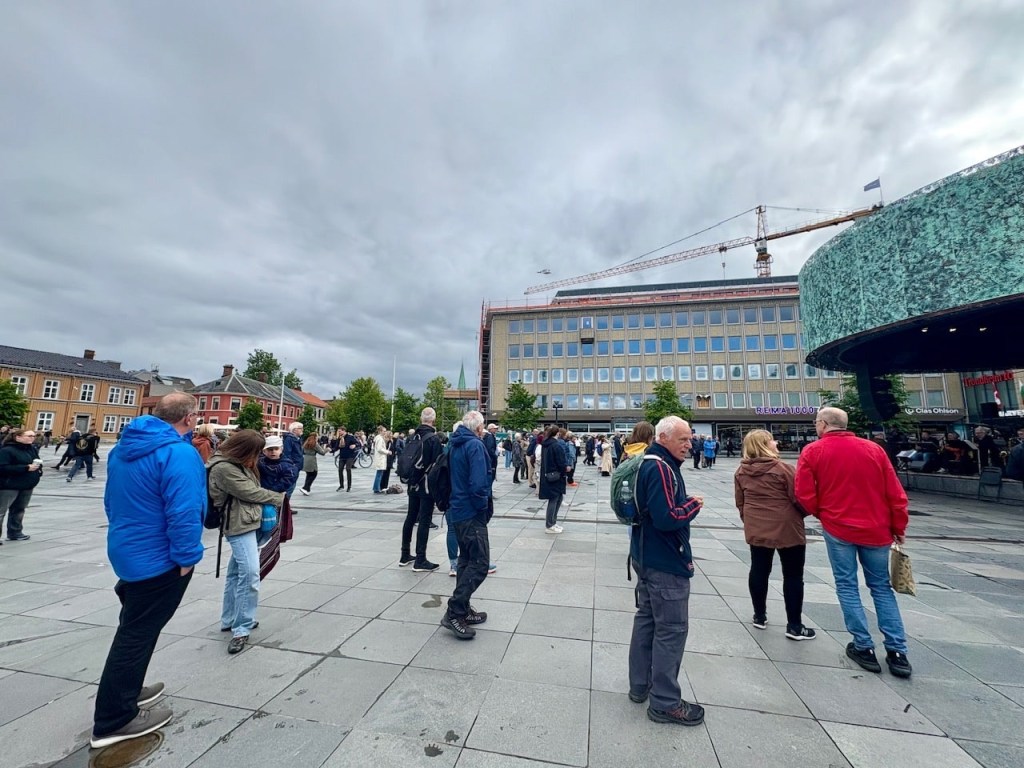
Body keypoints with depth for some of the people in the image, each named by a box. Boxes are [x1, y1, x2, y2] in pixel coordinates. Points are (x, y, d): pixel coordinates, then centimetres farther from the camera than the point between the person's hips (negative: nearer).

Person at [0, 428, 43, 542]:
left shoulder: (33, 449, 8)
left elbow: (37, 462, 23)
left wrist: (38, 468, 1)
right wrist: (26, 468, -23)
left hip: (27, 485, 7)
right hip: (9, 486, -7)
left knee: (19, 510, 17)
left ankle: (15, 533, 27)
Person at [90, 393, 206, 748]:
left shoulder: (124, 447, 5)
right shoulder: (179, 453, -26)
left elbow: (112, 500, 16)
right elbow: (183, 513, -29)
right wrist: (187, 558, -17)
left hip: (127, 551, 9)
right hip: (159, 560, -9)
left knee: (134, 628, 26)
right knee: (137, 634, 5)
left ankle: (125, 691, 42)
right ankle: (114, 720, 20)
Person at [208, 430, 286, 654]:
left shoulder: (240, 463, 12)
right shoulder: (223, 468, -17)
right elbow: (250, 492, -16)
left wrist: (272, 503, 0)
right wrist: (279, 498, -4)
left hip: (248, 523, 10)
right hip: (239, 526, -10)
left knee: (236, 573, 18)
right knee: (250, 574, -12)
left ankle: (230, 620, 30)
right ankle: (241, 629, -3)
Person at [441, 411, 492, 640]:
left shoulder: (454, 445, 11)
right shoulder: (475, 445, -17)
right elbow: (478, 483, -26)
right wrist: (483, 506, -11)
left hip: (457, 511, 10)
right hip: (472, 513, -10)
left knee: (466, 560, 17)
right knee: (479, 563, -3)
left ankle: (463, 610, 25)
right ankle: (454, 613, -1)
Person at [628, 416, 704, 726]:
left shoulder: (649, 463, 8)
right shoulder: (661, 468, -24)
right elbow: (667, 518, -28)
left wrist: (685, 503, 1)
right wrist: (694, 504, -13)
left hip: (647, 558, 10)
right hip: (665, 564, -10)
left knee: (647, 619, 19)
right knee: (672, 629, 3)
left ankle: (640, 685, 33)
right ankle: (665, 703, 17)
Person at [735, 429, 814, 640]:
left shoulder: (741, 471, 1)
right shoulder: (782, 468, -16)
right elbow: (799, 499, -10)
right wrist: (807, 512, 12)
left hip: (756, 529, 5)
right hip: (787, 529, -5)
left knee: (759, 570, 15)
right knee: (793, 575, 8)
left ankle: (759, 616, 27)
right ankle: (794, 626, 16)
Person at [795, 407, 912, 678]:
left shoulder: (813, 451, -8)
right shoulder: (873, 449, 1)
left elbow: (804, 494, -11)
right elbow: (895, 493, 2)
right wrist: (899, 527, 13)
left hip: (837, 527, -3)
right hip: (876, 529, 4)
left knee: (847, 586, 10)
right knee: (881, 587, 17)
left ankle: (864, 648, 14)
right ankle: (897, 652, 17)